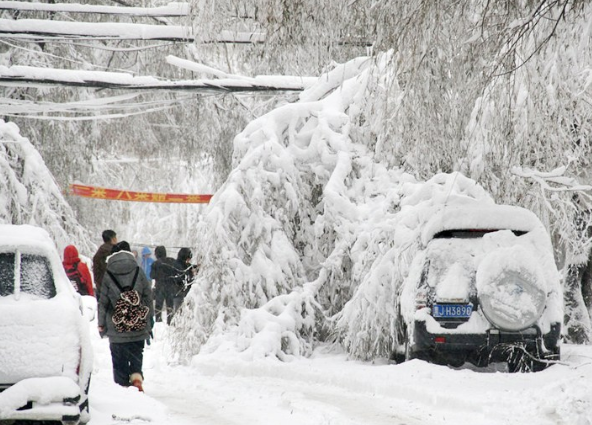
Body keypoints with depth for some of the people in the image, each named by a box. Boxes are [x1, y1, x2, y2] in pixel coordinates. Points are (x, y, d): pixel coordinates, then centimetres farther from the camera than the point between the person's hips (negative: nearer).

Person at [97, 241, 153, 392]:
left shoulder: (108, 275, -3)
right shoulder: (139, 273, 2)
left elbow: (103, 302, -1)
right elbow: (148, 299, 5)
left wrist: (101, 325, 9)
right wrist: (149, 324, 13)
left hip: (116, 329, -1)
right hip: (138, 328, 2)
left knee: (119, 359, 7)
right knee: (136, 356, 14)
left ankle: (123, 386, 4)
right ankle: (137, 376, -9)